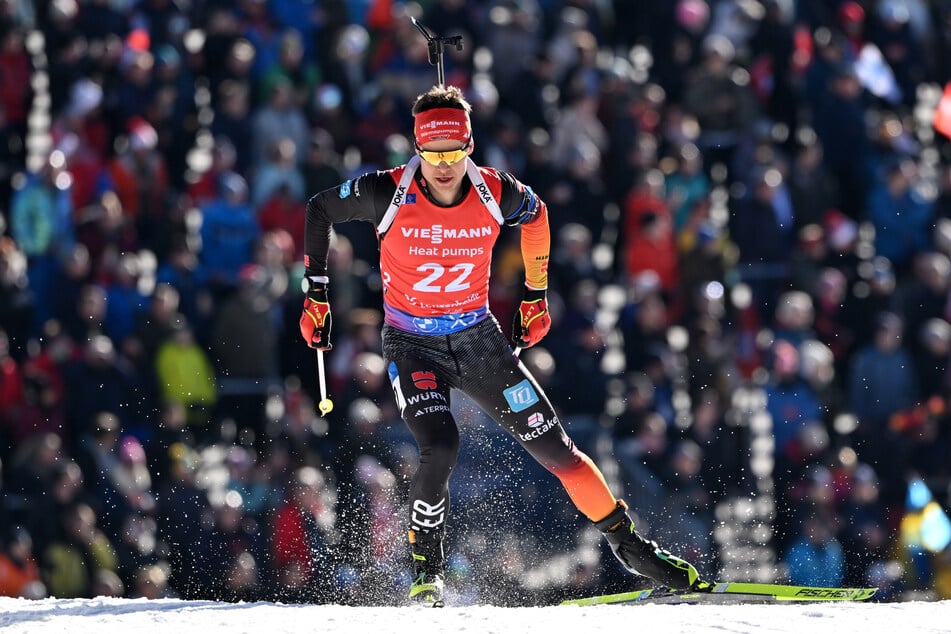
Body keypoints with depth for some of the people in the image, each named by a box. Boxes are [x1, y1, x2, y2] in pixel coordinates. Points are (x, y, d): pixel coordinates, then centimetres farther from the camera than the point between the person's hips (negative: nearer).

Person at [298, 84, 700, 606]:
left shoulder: (495, 193, -14)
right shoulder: (389, 193, -20)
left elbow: (536, 214, 10)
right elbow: (319, 209, -2)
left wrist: (536, 295, 14)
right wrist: (316, 295, -2)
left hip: (479, 340, 2)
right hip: (412, 345, -2)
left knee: (555, 448, 1)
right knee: (440, 448, -27)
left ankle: (626, 543, 17)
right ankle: (425, 569, -9)